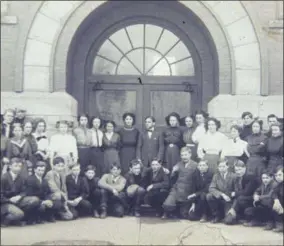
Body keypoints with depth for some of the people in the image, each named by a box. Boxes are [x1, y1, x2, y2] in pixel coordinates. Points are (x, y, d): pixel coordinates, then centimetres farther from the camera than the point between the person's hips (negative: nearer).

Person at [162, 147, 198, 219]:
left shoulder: (195, 166, -4)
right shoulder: (179, 164, 9)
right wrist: (173, 171, -8)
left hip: (187, 193, -2)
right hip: (176, 190, 2)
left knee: (184, 216, 1)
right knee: (167, 205, -22)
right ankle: (166, 213, 11)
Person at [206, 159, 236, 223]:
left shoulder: (233, 176, -8)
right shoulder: (216, 176, 0)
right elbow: (211, 188, -10)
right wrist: (222, 194, -25)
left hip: (229, 200, -3)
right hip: (219, 198, 3)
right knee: (209, 196, -27)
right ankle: (217, 215, -5)